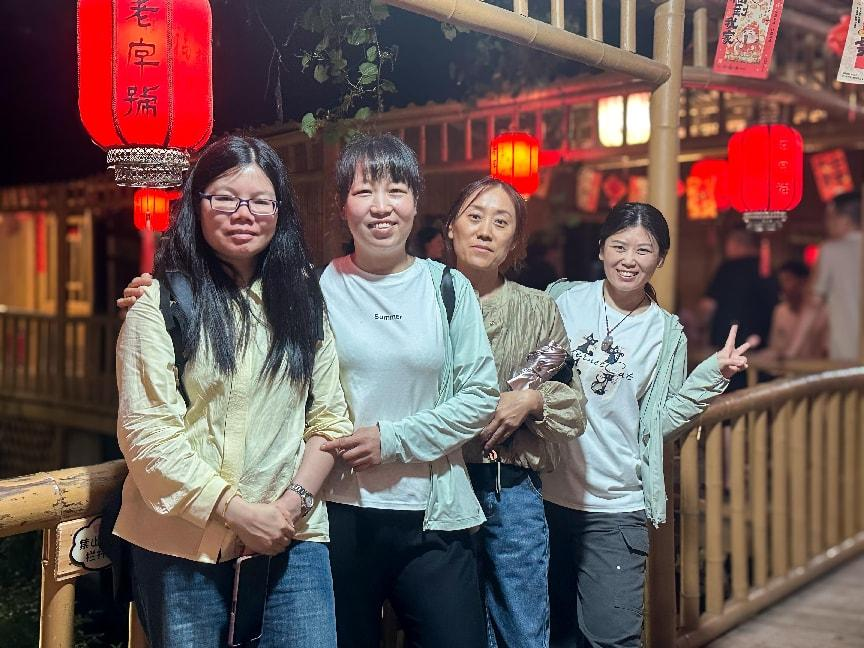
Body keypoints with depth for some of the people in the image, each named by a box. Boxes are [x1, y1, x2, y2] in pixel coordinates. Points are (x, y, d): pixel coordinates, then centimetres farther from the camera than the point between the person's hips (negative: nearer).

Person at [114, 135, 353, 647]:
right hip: (184, 539, -2)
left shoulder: (303, 299, 8)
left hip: (292, 536, 3)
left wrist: (296, 501, -7)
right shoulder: (162, 302, -5)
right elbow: (147, 431, -11)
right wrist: (238, 511, -14)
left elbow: (329, 416, 7)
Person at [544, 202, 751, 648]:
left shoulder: (667, 334, 0)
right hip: (545, 494, 2)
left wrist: (714, 373, -10)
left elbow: (660, 424, -1)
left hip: (615, 509, -1)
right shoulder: (563, 299, 0)